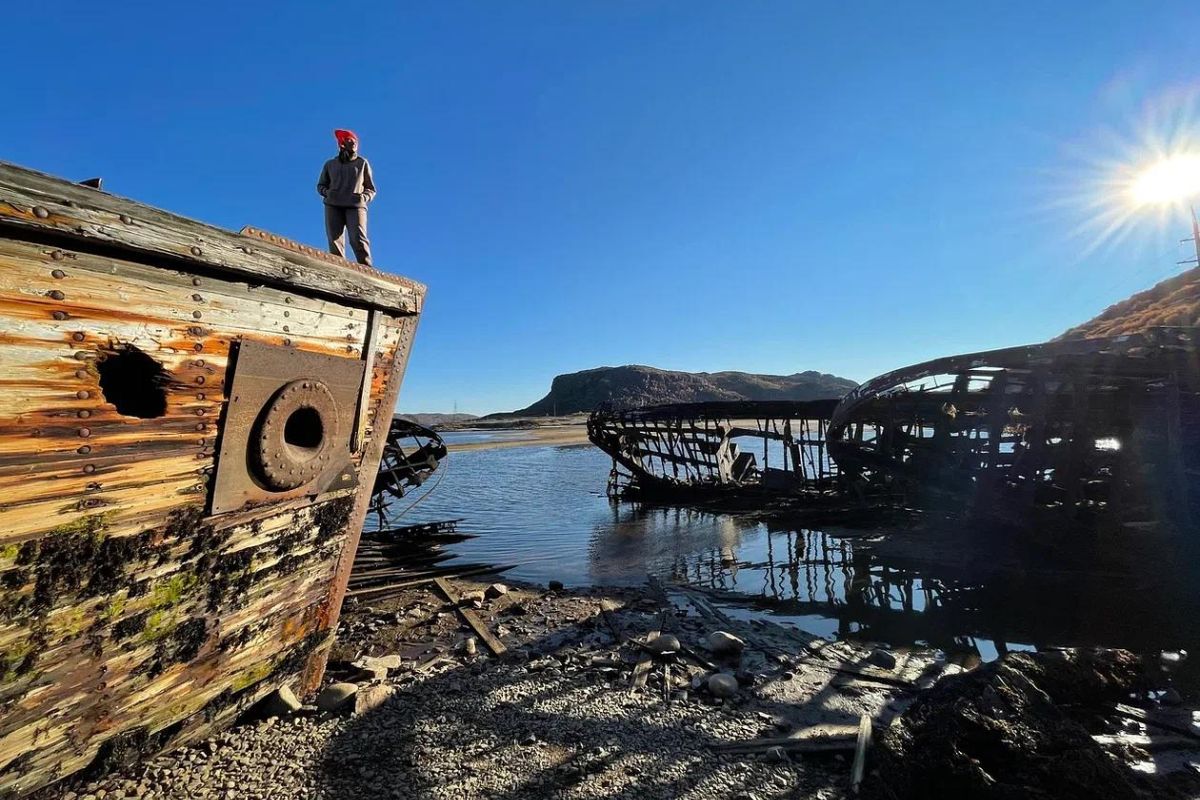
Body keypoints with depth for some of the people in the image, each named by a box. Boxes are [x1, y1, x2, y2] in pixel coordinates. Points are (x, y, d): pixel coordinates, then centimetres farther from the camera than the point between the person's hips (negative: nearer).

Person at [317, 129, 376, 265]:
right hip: (333, 206, 2)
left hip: (355, 206, -2)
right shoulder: (330, 164, 21)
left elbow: (371, 189, 17)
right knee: (335, 241, -12)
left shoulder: (362, 163, 17)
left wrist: (363, 197, -5)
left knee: (358, 239, -22)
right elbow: (320, 186, 24)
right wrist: (327, 192, 1)